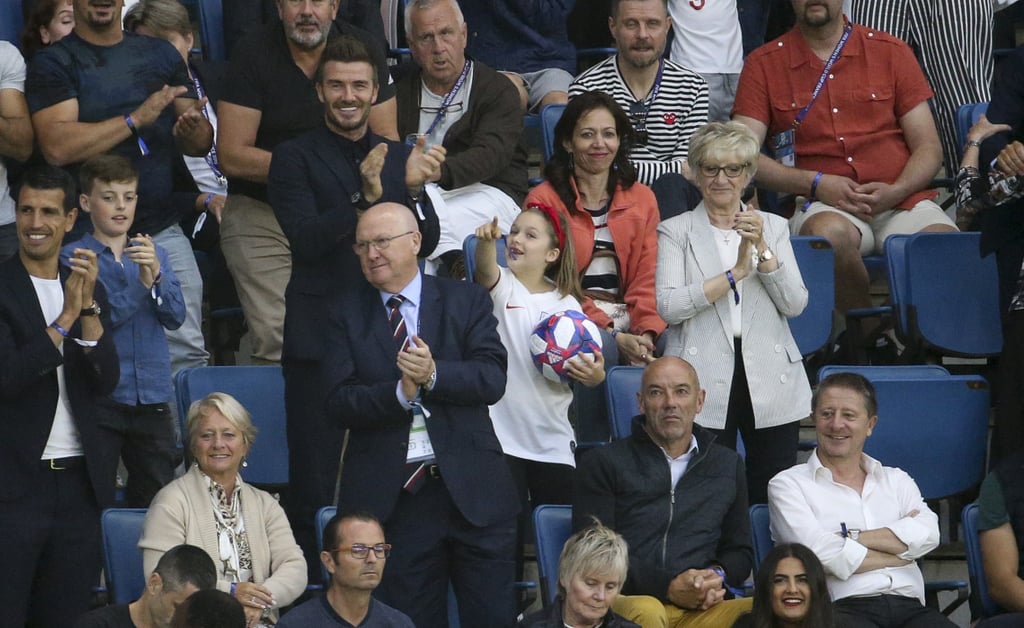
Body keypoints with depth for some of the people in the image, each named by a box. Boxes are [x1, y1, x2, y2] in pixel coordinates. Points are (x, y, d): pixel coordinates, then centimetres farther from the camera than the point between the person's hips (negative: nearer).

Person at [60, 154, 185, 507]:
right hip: (100, 397, -4)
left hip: (152, 397, 4)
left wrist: (157, 275, -15)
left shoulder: (153, 254, 12)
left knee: (158, 499, 7)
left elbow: (176, 318, 2)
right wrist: (141, 284, -18)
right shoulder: (73, 258, -2)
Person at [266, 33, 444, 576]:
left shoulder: (398, 157, 13)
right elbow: (307, 239, -12)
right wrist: (364, 197, -26)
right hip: (321, 339, -4)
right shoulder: (295, 158, 1)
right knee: (315, 488, -3)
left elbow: (426, 241, 5)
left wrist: (412, 190, -14)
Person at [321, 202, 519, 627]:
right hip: (392, 497, 0)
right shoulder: (346, 316, 7)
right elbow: (339, 403, -5)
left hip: (472, 491, 0)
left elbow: (493, 379, -6)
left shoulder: (466, 301, 6)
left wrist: (434, 375, -23)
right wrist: (400, 393, -21)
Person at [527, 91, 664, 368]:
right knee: (603, 347, -38)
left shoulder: (642, 199, 17)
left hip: (628, 323, 4)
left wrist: (646, 333, -11)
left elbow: (645, 279, 10)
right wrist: (614, 336, -15)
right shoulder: (544, 200, 4)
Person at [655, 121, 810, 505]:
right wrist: (735, 273, -11)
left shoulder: (773, 227, 15)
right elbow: (668, 306, -8)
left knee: (774, 498, 2)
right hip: (705, 385, -2)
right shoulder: (676, 231, 7)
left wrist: (762, 250, -9)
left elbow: (796, 304, 3)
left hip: (771, 383, 2)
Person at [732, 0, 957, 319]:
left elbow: (929, 148, 11)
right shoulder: (764, 64, 11)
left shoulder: (891, 52, 14)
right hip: (822, 206, -1)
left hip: (900, 200, 1)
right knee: (829, 233, -38)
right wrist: (815, 183, -11)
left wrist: (894, 192, -9)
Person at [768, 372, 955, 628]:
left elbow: (927, 534, 5)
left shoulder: (896, 480, 26)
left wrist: (852, 537, -2)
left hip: (908, 606, 4)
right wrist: (900, 553, 5)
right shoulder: (788, 484, 13)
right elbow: (821, 553, -4)